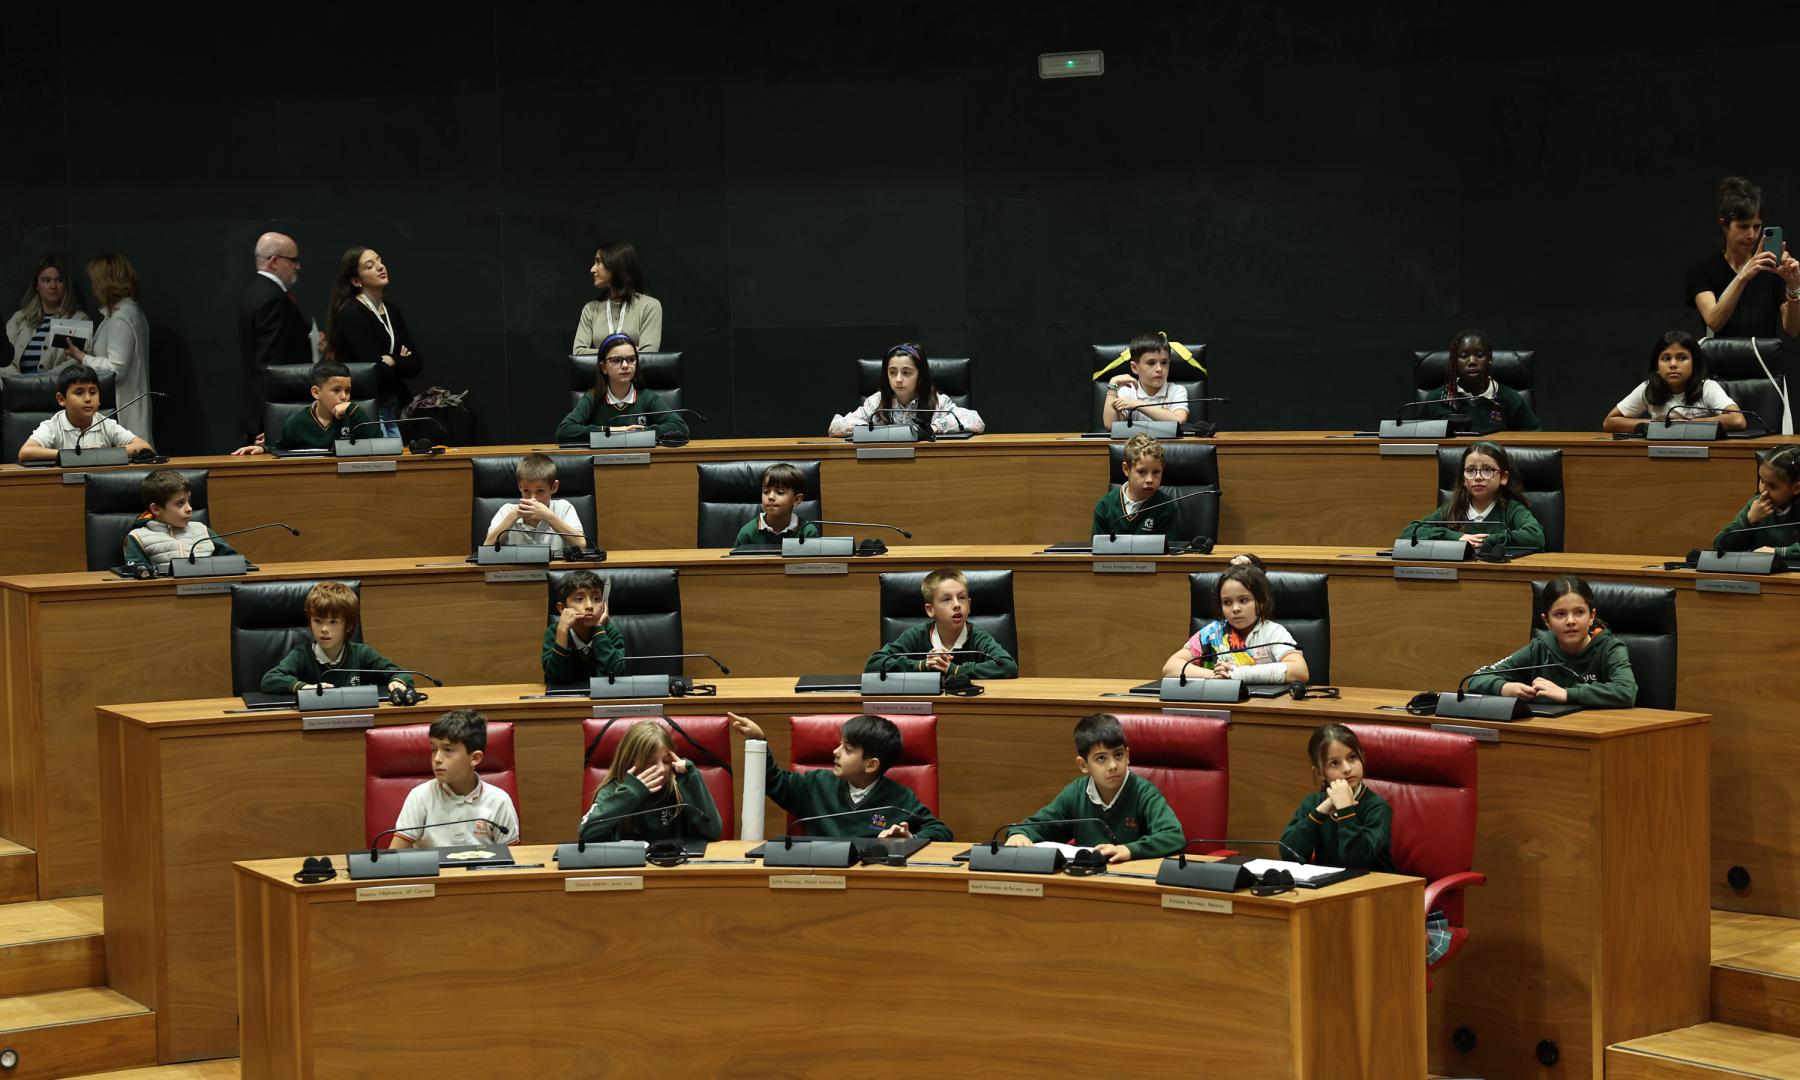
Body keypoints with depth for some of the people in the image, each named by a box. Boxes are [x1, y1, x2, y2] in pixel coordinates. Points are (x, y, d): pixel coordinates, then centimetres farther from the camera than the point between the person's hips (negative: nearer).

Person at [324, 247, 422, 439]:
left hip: (391, 408, 7)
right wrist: (402, 362, 0)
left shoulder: (392, 310, 12)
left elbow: (416, 364, 7)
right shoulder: (351, 314, -12)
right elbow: (378, 370, -19)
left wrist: (392, 361, -11)